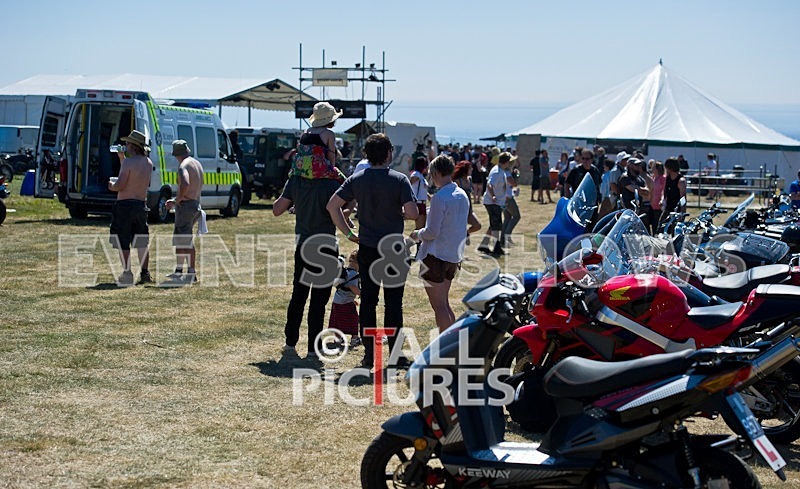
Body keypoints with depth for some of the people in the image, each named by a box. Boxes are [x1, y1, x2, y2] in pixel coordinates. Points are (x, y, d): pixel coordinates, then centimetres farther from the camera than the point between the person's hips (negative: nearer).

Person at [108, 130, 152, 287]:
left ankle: (127, 274, -2)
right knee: (141, 242, 14)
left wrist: (111, 185, 3)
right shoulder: (148, 163, 8)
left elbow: (120, 185, -19)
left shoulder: (128, 162, -15)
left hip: (125, 205, -7)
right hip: (141, 205, 7)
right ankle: (145, 273, 13)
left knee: (123, 243, 0)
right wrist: (121, 158, 25)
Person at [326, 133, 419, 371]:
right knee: (393, 302, 4)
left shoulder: (356, 179, 1)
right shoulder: (399, 180, -10)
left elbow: (332, 205, -4)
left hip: (367, 249, 3)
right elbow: (413, 213, -18)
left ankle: (369, 355, 10)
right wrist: (398, 213, 5)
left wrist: (348, 233, 3)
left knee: (367, 301, 9)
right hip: (394, 249, -3)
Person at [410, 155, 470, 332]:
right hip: (454, 256, 8)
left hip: (436, 255, -8)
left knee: (439, 305, -1)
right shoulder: (462, 195, 8)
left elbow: (432, 232, -19)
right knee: (444, 303, 18)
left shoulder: (439, 198, -18)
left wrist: (418, 234, 1)